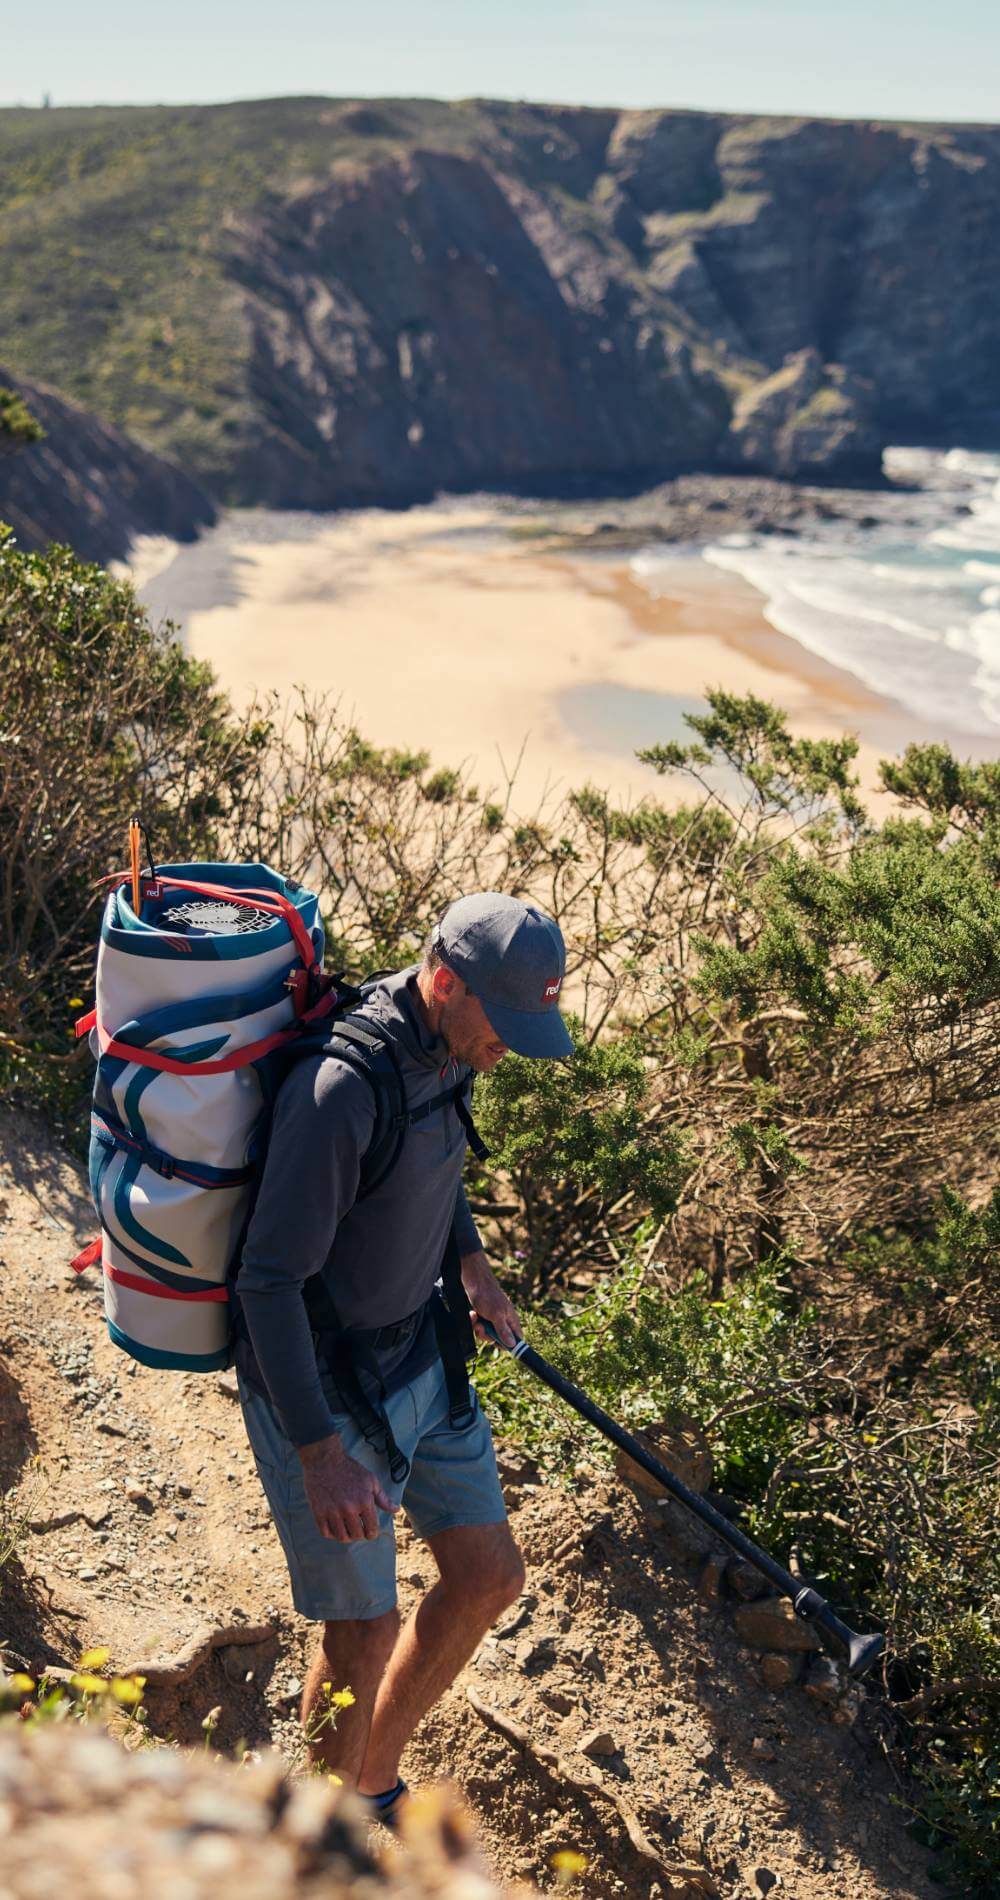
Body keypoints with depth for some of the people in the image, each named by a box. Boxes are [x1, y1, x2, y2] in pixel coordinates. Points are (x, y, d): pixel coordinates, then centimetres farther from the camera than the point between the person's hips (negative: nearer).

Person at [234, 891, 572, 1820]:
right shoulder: (340, 1089, -31)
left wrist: (471, 1262, 9)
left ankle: (374, 1781, 36)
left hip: (418, 1352, 8)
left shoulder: (446, 1050, -4)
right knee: (363, 1636, 4)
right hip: (318, 1381, -8)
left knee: (488, 1577, 13)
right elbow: (270, 1279, -27)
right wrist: (321, 1454, -25)